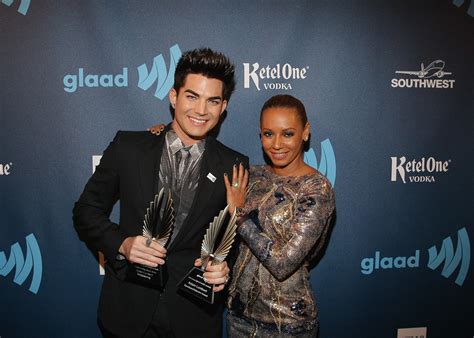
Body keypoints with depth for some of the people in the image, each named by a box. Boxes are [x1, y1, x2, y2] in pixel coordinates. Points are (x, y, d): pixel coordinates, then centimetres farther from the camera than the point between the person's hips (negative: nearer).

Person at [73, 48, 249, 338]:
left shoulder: (234, 166, -6)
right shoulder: (128, 147, -5)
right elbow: (86, 211, 0)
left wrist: (224, 268, -17)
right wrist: (122, 244, -16)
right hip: (128, 309, 1)